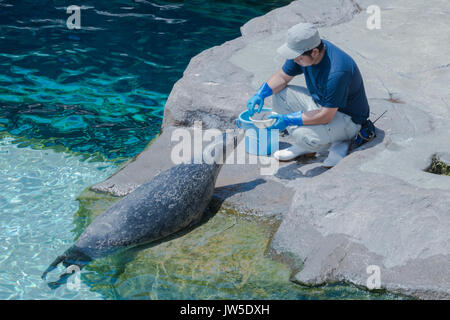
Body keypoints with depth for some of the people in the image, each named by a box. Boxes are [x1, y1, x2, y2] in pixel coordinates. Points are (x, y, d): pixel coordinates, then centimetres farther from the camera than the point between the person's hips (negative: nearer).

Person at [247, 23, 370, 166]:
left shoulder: (337, 72, -36)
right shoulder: (303, 51, -12)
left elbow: (325, 116, -31)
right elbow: (282, 76, 5)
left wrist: (288, 120, -28)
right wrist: (260, 94, -13)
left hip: (348, 117, -8)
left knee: (304, 135, -32)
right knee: (280, 95, -4)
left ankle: (338, 141, -2)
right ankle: (303, 146, 3)